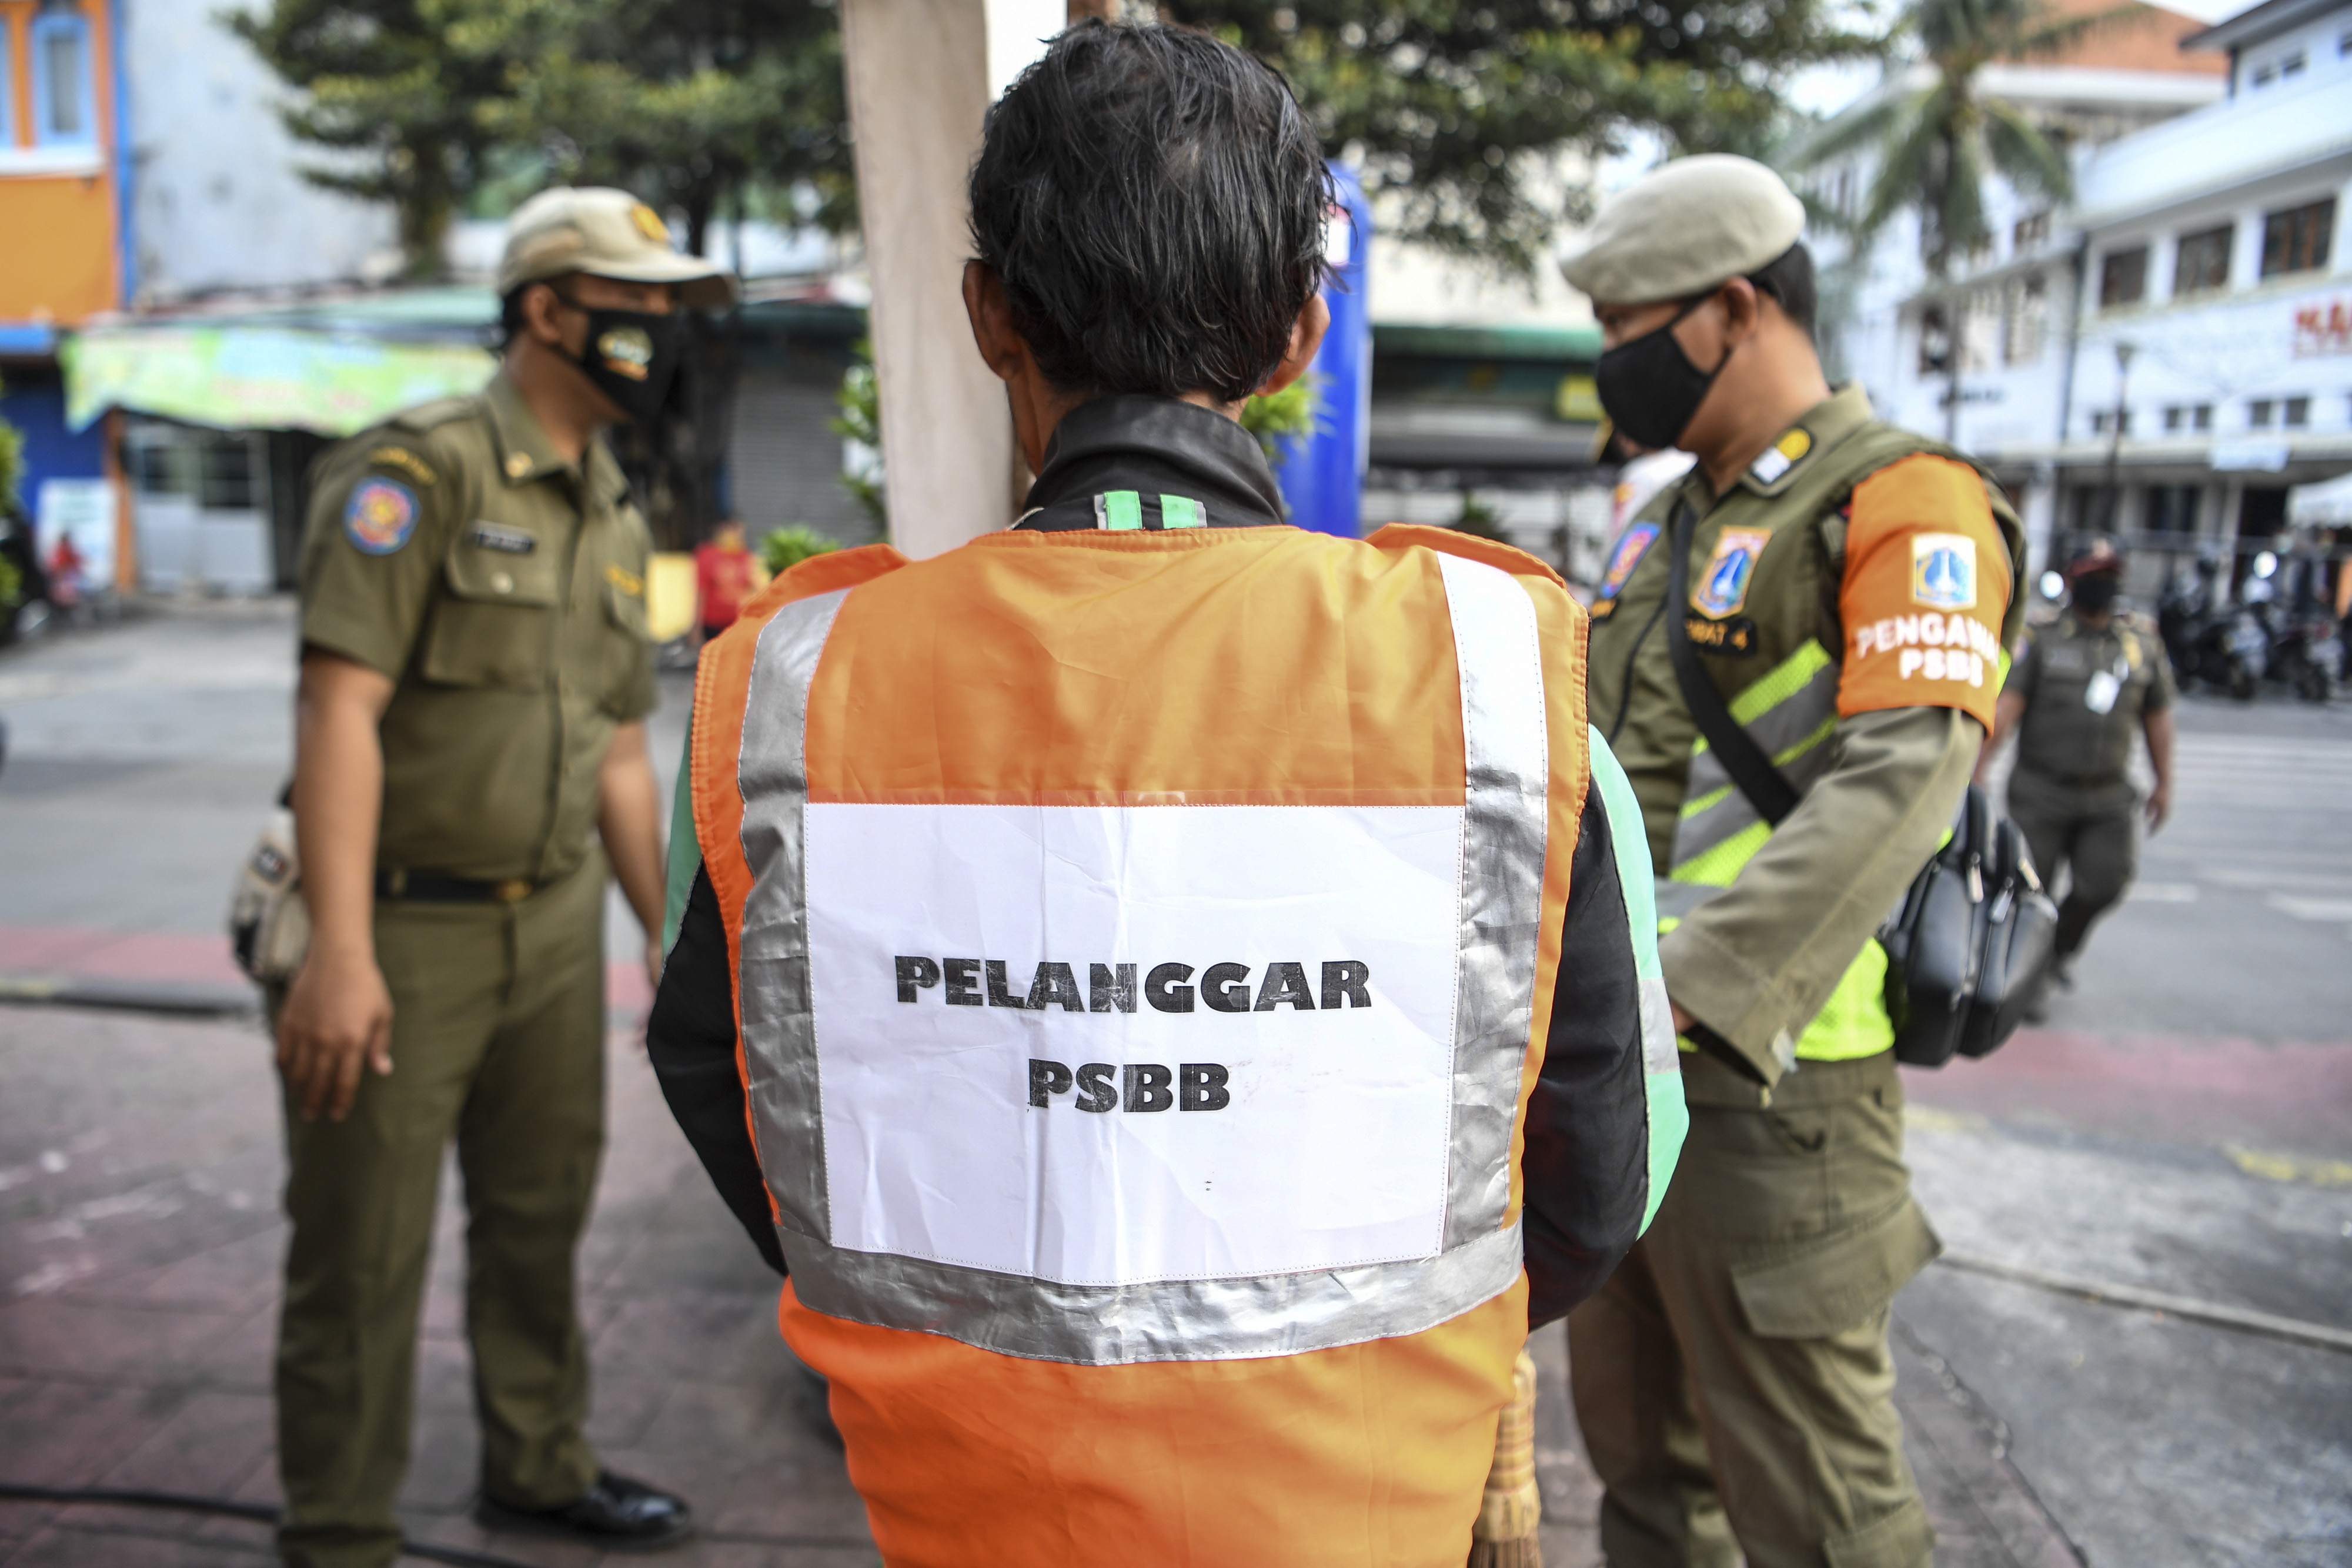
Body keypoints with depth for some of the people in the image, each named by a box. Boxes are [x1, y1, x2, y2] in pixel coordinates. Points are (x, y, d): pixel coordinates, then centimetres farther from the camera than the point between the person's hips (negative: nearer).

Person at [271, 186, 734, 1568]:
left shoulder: (617, 524, 13)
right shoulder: (421, 471, -11)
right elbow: (340, 706, -20)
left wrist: (670, 936, 16)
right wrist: (342, 950, -26)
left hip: (556, 925, 7)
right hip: (401, 934, -7)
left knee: (543, 1219, 18)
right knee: (365, 1257, 4)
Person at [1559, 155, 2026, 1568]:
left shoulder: (1903, 503, -11)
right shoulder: (1673, 522, 16)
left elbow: (1898, 784, -26)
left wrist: (1684, 998, -34)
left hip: (1763, 1076, -8)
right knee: (1640, 1446, 22)